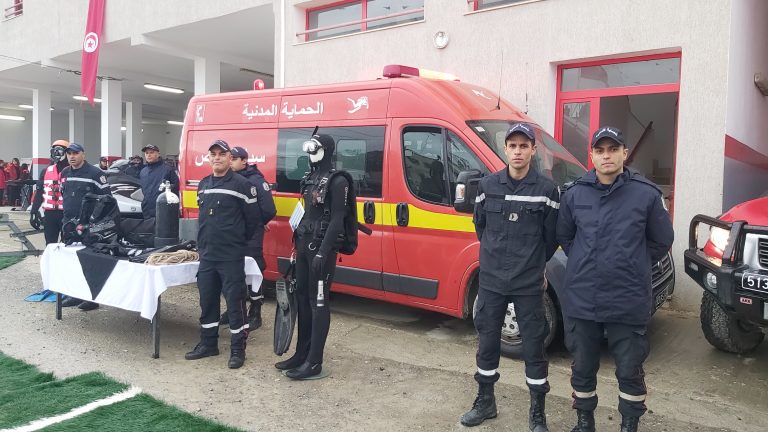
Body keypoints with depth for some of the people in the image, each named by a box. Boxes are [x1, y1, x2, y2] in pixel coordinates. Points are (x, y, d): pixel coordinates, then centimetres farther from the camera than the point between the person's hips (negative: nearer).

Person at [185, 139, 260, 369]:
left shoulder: (242, 184, -9)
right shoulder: (203, 185, 13)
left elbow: (253, 219, -5)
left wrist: (237, 241, 4)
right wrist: (205, 241, 17)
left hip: (231, 257, -6)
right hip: (206, 255, 7)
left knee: (235, 301, -1)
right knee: (207, 300, 14)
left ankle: (238, 349, 9)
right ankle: (208, 343, 28)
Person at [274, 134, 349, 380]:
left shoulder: (337, 181, -11)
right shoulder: (310, 179, 15)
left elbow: (337, 220, -17)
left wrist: (323, 252, -23)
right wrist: (297, 244, 17)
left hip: (321, 247, -9)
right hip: (304, 244, 9)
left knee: (318, 302, -5)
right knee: (302, 299, 13)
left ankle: (314, 362, 1)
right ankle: (302, 354, 24)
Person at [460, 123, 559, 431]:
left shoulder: (547, 189, -7)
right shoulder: (487, 185, 1)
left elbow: (552, 236, 2)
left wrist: (532, 264, 11)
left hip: (530, 285, -2)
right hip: (490, 280, 3)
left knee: (533, 347, 6)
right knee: (487, 342, 13)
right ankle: (485, 402, 31)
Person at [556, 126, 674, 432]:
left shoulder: (646, 194, -4)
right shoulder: (575, 194, 2)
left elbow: (662, 240, 7)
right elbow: (564, 236, 15)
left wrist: (632, 267, 5)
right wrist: (585, 265, 9)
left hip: (628, 302, -2)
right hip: (581, 300, 2)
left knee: (630, 371, 10)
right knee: (582, 368, 15)